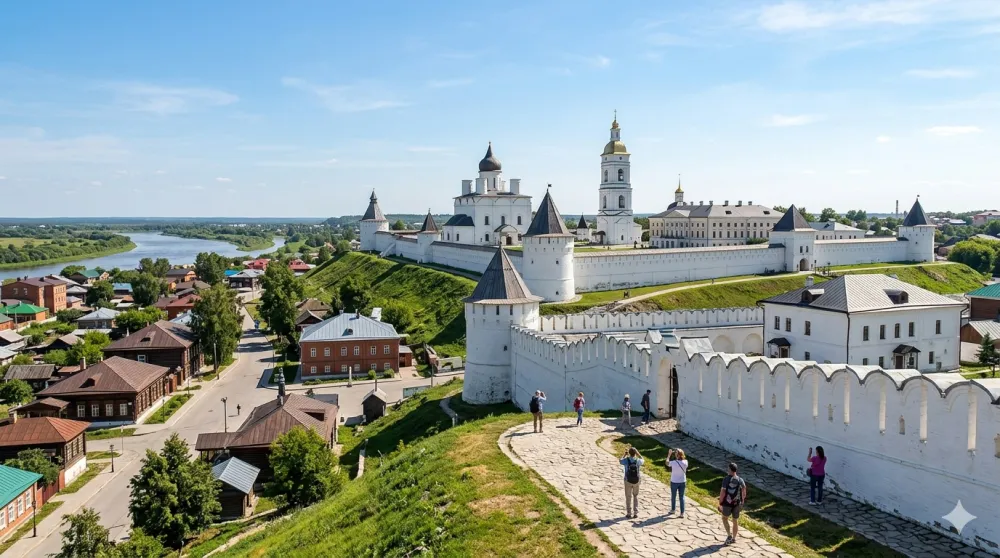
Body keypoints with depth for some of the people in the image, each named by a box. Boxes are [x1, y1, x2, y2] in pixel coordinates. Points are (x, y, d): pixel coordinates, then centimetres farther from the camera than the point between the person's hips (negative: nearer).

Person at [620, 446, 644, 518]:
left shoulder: (626, 460, -15)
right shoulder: (638, 461, -12)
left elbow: (620, 461, 9)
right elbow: (643, 460, 14)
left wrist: (625, 454, 19)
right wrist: (637, 453, 12)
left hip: (628, 481, -1)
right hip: (636, 481, 1)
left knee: (628, 497, 11)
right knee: (636, 496, 17)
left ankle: (629, 513, 13)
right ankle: (635, 513, 15)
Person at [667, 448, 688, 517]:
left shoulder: (673, 462, -21)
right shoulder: (685, 462, -16)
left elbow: (667, 463, 0)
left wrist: (669, 455, 10)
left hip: (674, 482, -2)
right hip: (682, 482, 2)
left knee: (673, 496, 19)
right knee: (682, 497, 11)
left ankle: (673, 510, 38)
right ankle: (682, 513, 9)